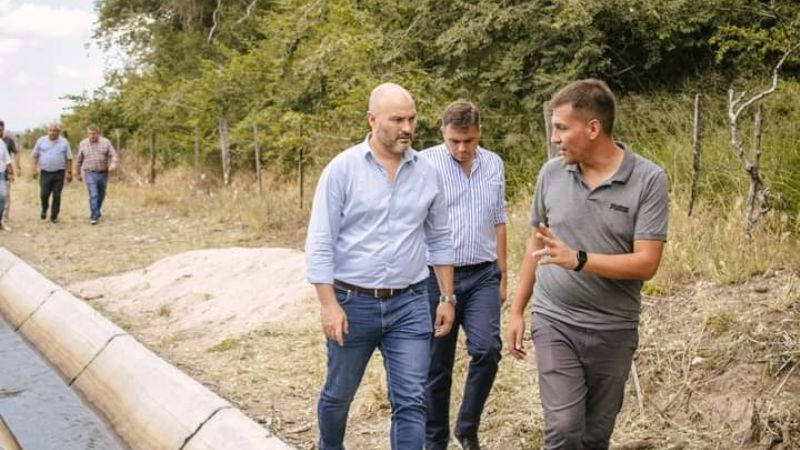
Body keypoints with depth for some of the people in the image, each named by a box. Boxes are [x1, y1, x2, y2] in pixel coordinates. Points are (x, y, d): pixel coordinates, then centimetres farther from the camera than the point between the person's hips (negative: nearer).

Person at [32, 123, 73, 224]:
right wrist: (35, 169, 0)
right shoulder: (41, 141, 3)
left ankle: (54, 216, 12)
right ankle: (44, 209, 27)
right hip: (45, 173, 0)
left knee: (57, 196, 2)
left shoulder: (64, 142, 3)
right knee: (44, 194, -3)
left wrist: (69, 172, 1)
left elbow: (69, 159, 5)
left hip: (59, 173, 0)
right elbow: (35, 156, 8)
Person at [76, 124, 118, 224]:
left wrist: (113, 164, -28)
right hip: (90, 174, -2)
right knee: (93, 195, -15)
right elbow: (79, 160, 10)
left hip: (103, 174, 2)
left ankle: (96, 211, 37)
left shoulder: (106, 142, 0)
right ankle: (94, 216, -15)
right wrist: (78, 174, 15)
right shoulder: (83, 144, 1)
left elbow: (113, 155, -6)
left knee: (101, 195, 15)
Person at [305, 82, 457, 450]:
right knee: (339, 394, 16)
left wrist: (448, 298, 8)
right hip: (352, 302, -2)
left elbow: (439, 240, 11)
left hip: (409, 304, 2)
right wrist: (329, 305, -15)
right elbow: (320, 243, -9)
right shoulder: (342, 169, -8)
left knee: (411, 402, -1)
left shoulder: (427, 173, 3)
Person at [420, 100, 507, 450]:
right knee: (437, 366, 5)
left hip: (482, 276, 3)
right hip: (437, 276, -3)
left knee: (487, 349, -14)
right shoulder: (425, 164, -7)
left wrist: (502, 275, 15)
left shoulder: (494, 165, 8)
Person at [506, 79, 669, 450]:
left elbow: (646, 264, -15)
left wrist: (577, 260, -27)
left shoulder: (649, 180, -10)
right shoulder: (551, 173, 0)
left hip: (614, 330, -1)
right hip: (555, 322, 1)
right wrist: (516, 311, 10)